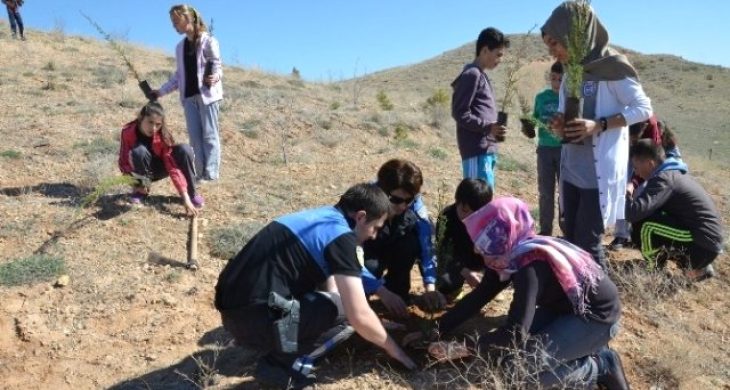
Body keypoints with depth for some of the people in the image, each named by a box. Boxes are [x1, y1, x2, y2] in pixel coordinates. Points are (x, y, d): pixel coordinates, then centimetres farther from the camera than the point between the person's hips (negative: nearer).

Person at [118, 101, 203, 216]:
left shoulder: (163, 135, -25)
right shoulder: (128, 132, -22)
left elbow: (173, 166, -30)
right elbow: (123, 162, -14)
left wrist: (186, 198, -37)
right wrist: (138, 183, -31)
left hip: (160, 168, 0)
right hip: (142, 172, 0)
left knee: (184, 150, -28)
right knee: (139, 151, -35)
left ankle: (191, 193, -12)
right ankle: (141, 190, -10)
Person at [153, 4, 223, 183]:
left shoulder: (208, 41, -2)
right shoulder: (180, 47, 17)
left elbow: (217, 66, -6)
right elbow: (179, 76, 20)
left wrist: (215, 77, -28)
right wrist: (161, 90, 15)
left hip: (207, 94, -6)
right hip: (189, 96, 6)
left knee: (209, 135, -6)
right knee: (195, 136, 2)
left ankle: (211, 173, -5)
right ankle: (201, 173, 3)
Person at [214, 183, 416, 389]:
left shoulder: (320, 218, 16)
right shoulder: (340, 235, -11)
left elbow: (330, 289, 27)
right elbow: (359, 316, -13)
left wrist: (377, 327, 29)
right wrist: (392, 348, 6)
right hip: (255, 315, -9)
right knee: (348, 312, -2)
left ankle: (277, 348, 11)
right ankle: (280, 363, -3)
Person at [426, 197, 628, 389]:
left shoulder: (530, 266, -32)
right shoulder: (508, 256, -6)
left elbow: (515, 333, -34)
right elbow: (478, 297, 1)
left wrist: (465, 348, -27)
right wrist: (437, 329, -1)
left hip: (597, 316, -8)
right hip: (567, 307, 9)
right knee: (511, 345, 4)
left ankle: (601, 366, -1)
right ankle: (585, 346, 12)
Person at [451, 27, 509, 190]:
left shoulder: (482, 76, 21)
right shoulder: (471, 75, -8)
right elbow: (459, 113, -14)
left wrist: (492, 128, 11)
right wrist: (488, 127, -18)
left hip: (487, 150, 10)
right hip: (477, 151, -10)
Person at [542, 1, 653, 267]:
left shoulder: (611, 66, -9)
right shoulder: (570, 73, 11)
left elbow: (643, 108, -8)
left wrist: (599, 125, -21)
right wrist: (559, 126, -4)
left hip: (599, 171, -7)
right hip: (571, 170, 7)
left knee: (588, 242, -4)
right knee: (570, 239, 10)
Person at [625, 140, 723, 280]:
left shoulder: (663, 179, -18)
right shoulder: (673, 173, 11)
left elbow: (634, 213, -29)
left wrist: (628, 195, -10)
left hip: (702, 245, -10)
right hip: (707, 240, 10)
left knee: (644, 224, -20)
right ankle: (693, 266, 17)